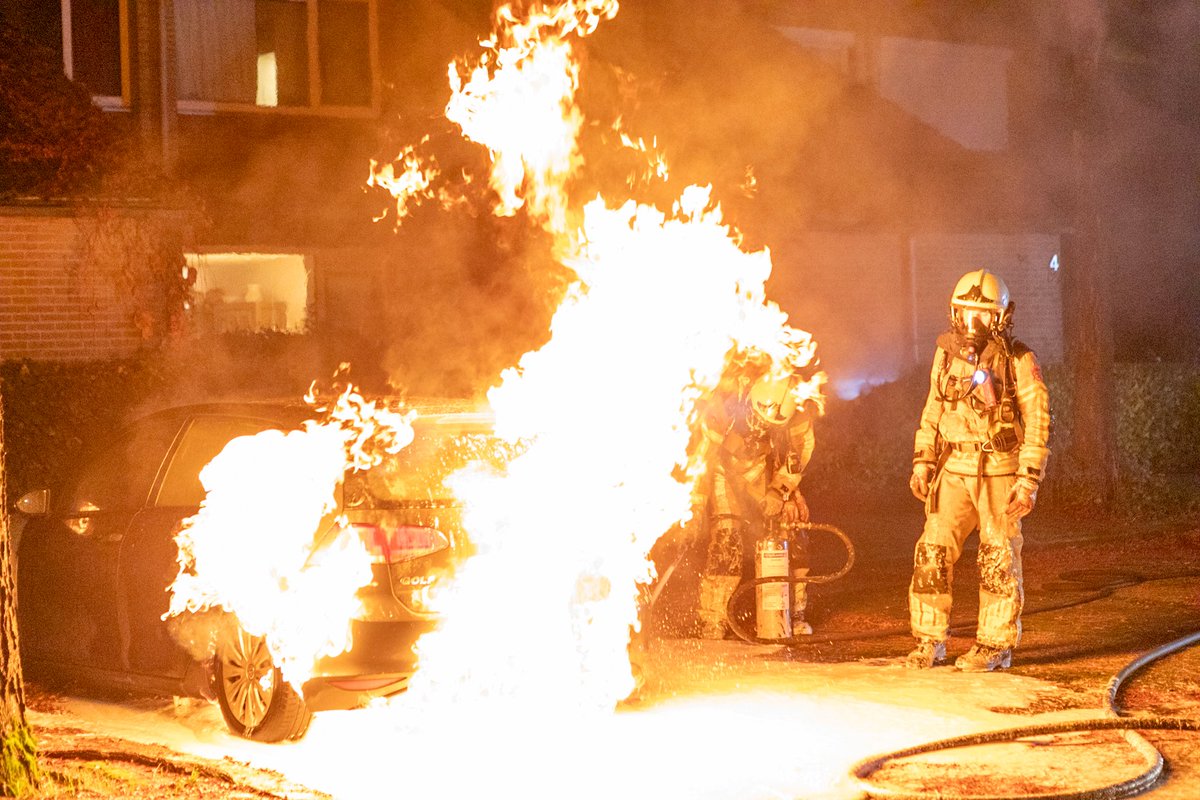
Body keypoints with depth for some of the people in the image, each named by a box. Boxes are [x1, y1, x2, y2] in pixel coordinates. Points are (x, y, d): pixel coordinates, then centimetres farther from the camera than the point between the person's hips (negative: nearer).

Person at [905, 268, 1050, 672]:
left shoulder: (1018, 361, -8)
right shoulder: (947, 356, 8)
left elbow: (1038, 422, -8)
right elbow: (932, 412, 17)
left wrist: (1029, 479, -13)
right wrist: (922, 462, 9)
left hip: (999, 473, -4)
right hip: (954, 471, 4)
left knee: (999, 562, 1)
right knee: (932, 555, -1)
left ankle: (996, 646, 12)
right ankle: (930, 641, 9)